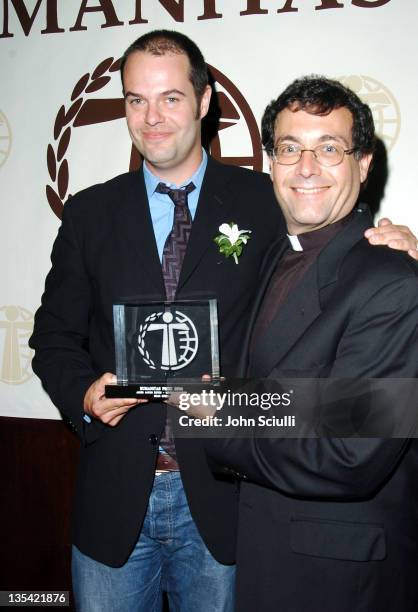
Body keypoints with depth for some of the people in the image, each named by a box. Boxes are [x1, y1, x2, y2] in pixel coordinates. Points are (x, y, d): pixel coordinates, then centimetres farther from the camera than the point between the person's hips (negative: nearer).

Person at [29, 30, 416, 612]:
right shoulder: (90, 213, 5)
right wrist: (84, 394, -11)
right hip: (114, 493, 2)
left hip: (220, 496, -1)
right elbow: (55, 335, 8)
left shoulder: (262, 202, -1)